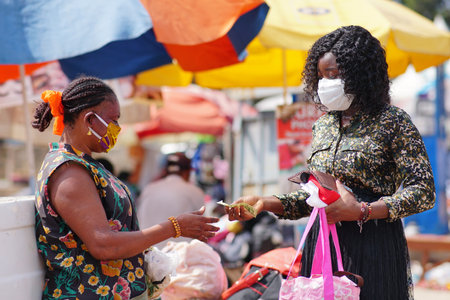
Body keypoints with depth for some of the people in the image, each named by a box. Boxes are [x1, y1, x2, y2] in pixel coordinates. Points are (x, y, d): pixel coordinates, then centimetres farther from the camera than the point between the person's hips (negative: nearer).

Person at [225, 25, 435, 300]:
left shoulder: (392, 121, -6)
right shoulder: (323, 125, 13)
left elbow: (424, 190, -11)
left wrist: (361, 211, -20)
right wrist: (266, 202, 0)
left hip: (373, 248, -5)